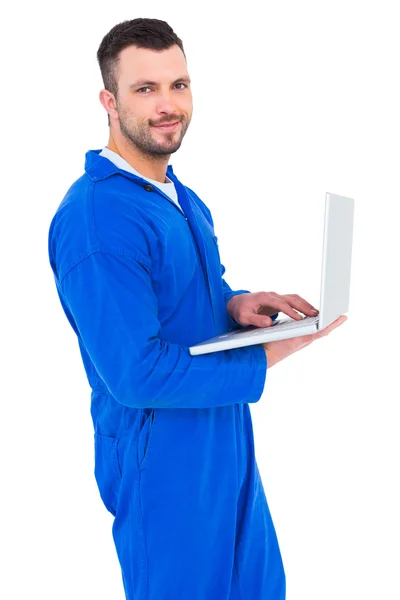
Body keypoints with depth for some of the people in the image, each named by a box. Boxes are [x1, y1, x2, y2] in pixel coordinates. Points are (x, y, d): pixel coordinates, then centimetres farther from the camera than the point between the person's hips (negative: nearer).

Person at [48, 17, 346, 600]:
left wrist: (237, 305, -5)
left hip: (225, 438, 9)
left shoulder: (181, 196, 7)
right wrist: (267, 357, -21)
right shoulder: (95, 220, -24)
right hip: (162, 461, -9)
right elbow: (139, 373, -27)